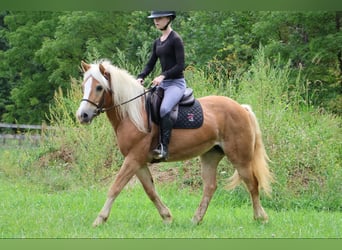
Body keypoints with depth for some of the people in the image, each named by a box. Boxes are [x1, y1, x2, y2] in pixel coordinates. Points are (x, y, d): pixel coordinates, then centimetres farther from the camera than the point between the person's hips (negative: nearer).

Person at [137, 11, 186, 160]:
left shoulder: (175, 39, -9)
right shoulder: (157, 42, 15)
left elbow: (180, 65, -15)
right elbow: (150, 64, 15)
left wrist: (163, 76, -24)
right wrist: (141, 78, -4)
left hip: (176, 83, -9)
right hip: (162, 83, 9)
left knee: (164, 109, -34)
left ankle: (164, 147, -35)